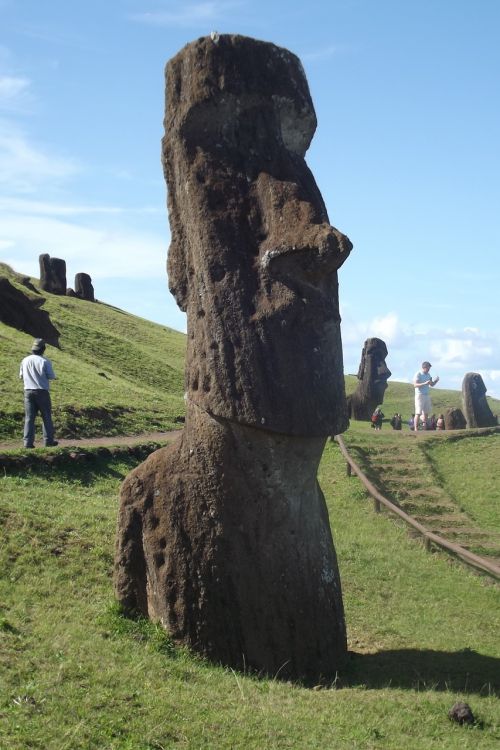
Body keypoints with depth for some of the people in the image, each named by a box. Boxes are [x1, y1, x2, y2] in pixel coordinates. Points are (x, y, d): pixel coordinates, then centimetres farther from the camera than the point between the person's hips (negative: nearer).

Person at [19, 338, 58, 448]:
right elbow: (52, 376, -8)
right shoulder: (45, 361, -11)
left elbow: (21, 376, 10)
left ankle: (28, 442, -1)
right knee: (46, 417, 9)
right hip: (42, 391, -3)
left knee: (29, 417, 5)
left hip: (28, 391, 3)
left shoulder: (25, 360, 1)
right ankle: (48, 440, 11)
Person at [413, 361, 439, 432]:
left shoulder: (428, 374, 13)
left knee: (426, 412, 6)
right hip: (420, 395, -7)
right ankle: (416, 429, -10)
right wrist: (425, 383, -30)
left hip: (427, 395, 7)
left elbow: (431, 385, 19)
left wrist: (435, 381, -2)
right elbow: (415, 385, -19)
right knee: (418, 412, -10)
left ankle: (424, 428, 11)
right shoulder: (418, 374, -9)